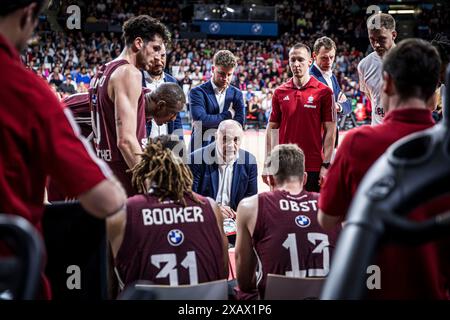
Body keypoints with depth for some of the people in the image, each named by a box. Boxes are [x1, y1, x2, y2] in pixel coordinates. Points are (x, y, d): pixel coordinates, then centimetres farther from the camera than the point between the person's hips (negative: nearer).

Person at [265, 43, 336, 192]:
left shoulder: (324, 92, -1)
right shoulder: (279, 93, 8)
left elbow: (330, 131, -3)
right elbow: (272, 128, 11)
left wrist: (326, 165, -8)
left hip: (314, 167, -3)